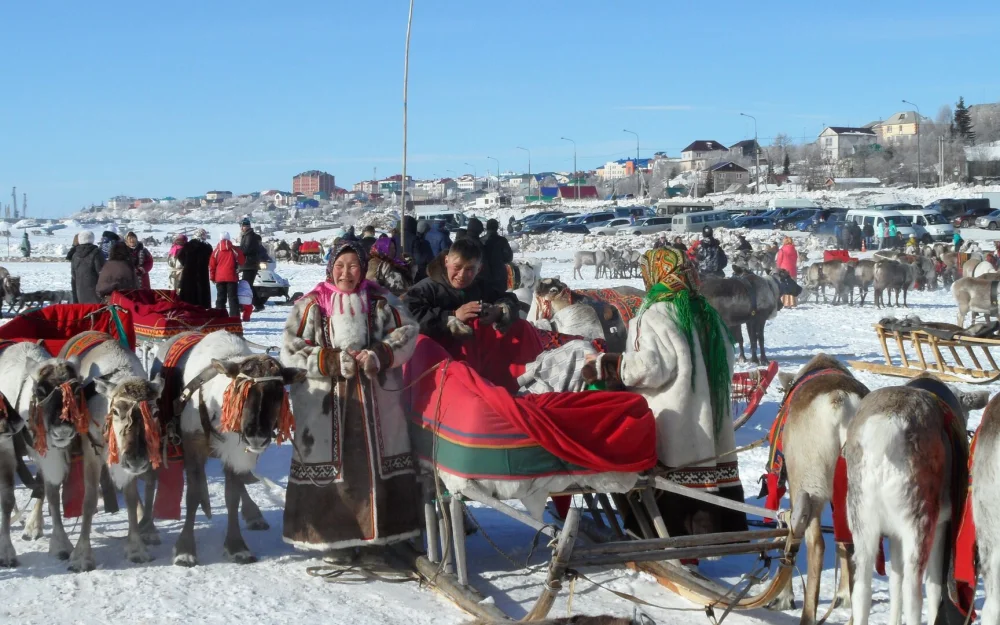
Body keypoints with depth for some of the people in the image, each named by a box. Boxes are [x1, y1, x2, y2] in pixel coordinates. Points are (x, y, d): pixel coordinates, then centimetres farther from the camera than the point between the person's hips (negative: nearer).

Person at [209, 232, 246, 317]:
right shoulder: (235, 250, -3)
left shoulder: (217, 251, 0)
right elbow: (241, 261, 6)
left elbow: (211, 265, 3)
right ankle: (234, 316, -5)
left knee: (220, 297, 8)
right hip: (232, 277, -1)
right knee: (233, 297, 2)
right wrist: (237, 268, 26)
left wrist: (212, 277, 12)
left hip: (219, 278, 1)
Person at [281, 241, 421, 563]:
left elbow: (406, 332, 2)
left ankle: (374, 535, 17)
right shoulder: (311, 304, 1)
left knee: (375, 462, 5)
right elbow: (291, 350, -4)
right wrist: (334, 361, -14)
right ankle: (334, 537, 10)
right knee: (332, 465, 0)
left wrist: (379, 355, -14)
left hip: (376, 400, 2)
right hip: (326, 401, -2)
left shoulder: (380, 301, 8)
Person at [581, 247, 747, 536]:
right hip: (714, 425, 8)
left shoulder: (654, 316, -11)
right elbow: (725, 365, 20)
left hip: (673, 429, -7)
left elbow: (649, 366, -20)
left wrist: (604, 367, -11)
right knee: (716, 469, 12)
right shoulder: (708, 315, 13)